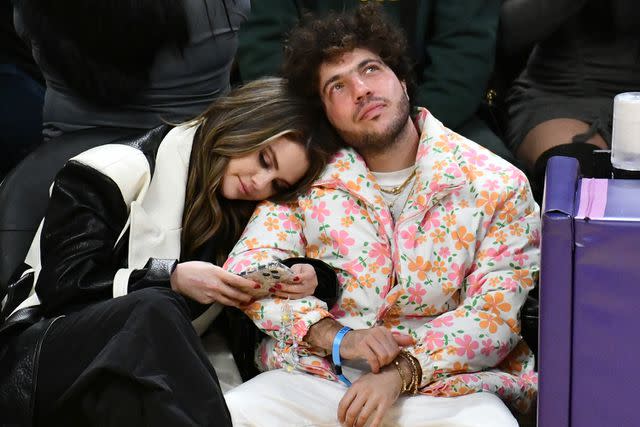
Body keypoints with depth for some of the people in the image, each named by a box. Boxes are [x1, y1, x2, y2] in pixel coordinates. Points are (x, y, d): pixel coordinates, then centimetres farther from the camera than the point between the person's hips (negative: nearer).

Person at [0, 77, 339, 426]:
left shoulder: (243, 214, 13)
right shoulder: (123, 170, -5)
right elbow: (62, 282, -11)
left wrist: (309, 275, -1)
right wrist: (172, 278, -18)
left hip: (155, 368, 3)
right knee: (154, 312, -38)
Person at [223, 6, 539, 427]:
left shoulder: (497, 186, -1)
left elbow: (496, 313, -7)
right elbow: (246, 268, 0)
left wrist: (401, 372, -20)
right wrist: (336, 337, -15)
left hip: (447, 383, -1)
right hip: (316, 374, 1)